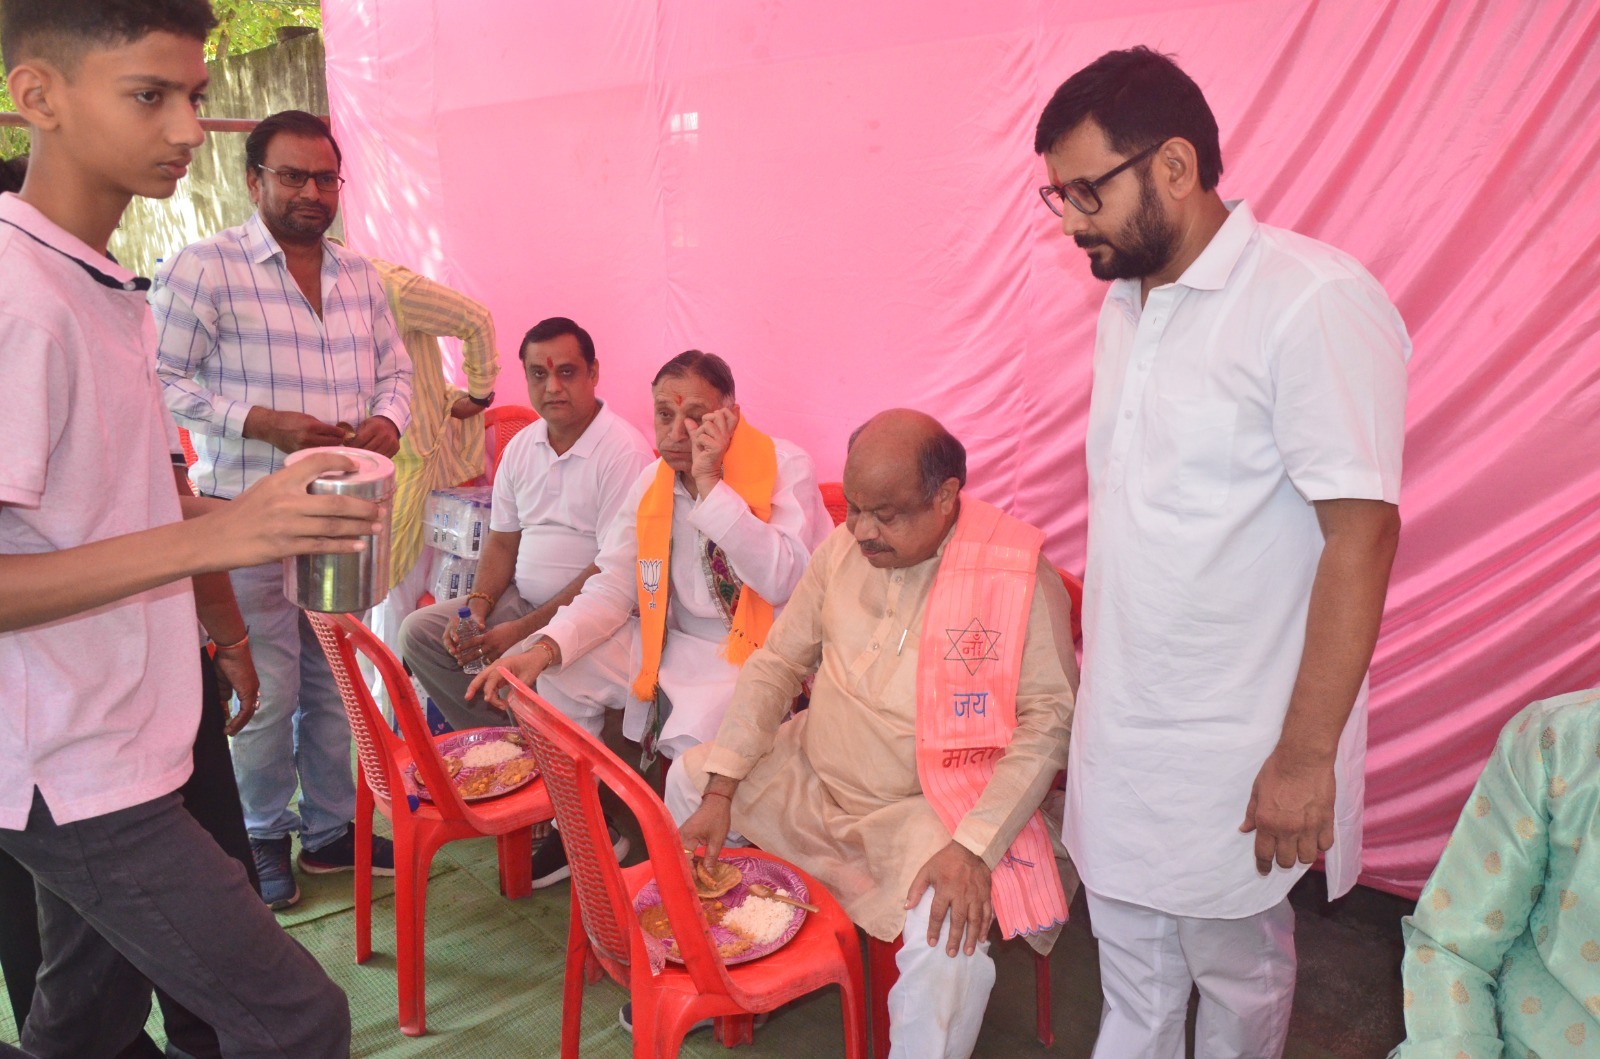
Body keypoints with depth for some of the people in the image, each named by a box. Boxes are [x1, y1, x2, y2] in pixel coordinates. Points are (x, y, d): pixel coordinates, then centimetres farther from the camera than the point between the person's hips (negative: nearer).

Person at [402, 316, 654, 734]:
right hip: (521, 600, 8)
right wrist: (477, 607, -5)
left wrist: (524, 630, -20)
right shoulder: (521, 446, 9)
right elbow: (503, 543, 15)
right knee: (419, 630, -2)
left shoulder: (624, 450, -16)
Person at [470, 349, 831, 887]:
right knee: (553, 674, -4)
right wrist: (544, 649, -15)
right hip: (672, 640, 7)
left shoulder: (785, 467, -15)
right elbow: (613, 588, 3)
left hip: (759, 651, -6)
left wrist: (712, 485, -29)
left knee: (697, 740, -33)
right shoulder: (654, 480, 4)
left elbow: (784, 583, -27)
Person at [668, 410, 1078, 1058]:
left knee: (949, 936, -31)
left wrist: (973, 849, -28)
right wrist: (720, 789, -5)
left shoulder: (1019, 578, -18)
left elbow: (1048, 721, -18)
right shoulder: (843, 549, -1)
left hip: (929, 805, -6)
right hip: (811, 777, 6)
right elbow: (777, 663, 4)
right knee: (688, 779, 10)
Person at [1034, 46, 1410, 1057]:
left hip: (1232, 747, -6)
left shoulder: (1314, 303, -19)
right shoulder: (1125, 301, 5)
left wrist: (1306, 756, -19)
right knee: (1132, 971, 21)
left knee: (1236, 974, 16)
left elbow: (1361, 533, -21)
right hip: (1118, 726, 7)